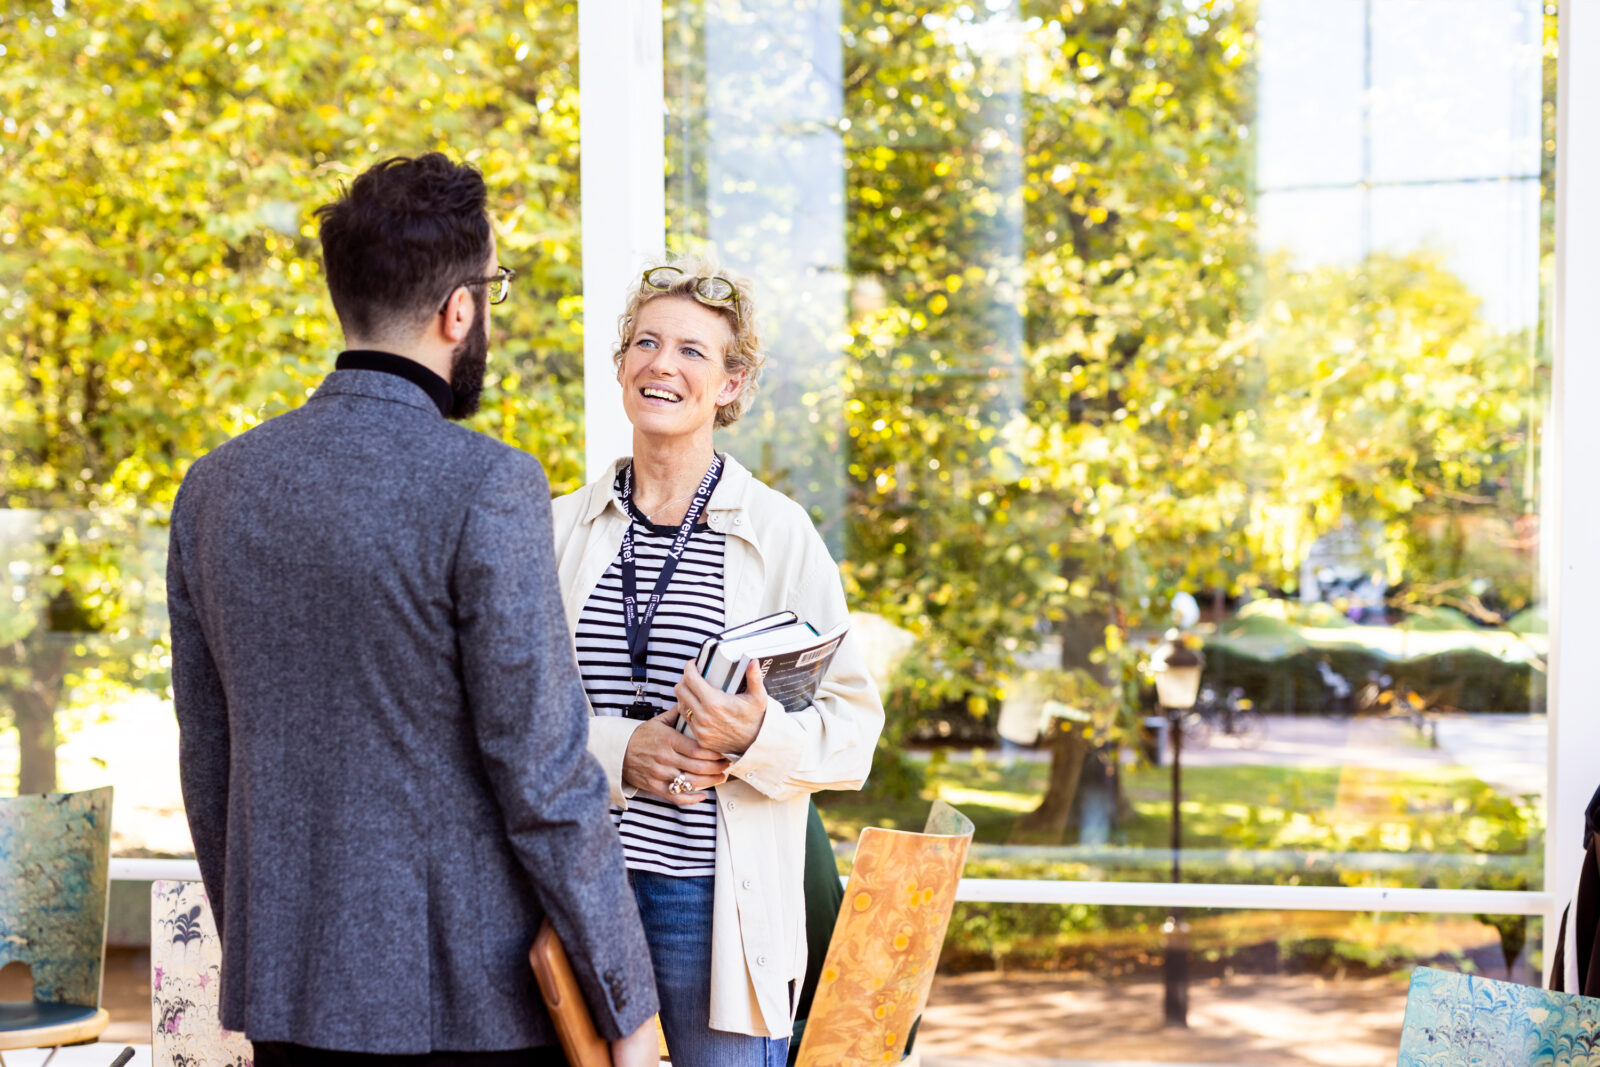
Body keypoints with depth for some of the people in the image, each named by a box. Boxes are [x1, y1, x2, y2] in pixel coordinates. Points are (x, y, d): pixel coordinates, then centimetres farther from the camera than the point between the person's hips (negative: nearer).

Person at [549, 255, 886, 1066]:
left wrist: (758, 736, -21)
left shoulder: (778, 533, 0)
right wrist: (616, 750, -11)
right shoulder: (563, 527, 9)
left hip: (717, 899, -2)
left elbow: (853, 726, -1)